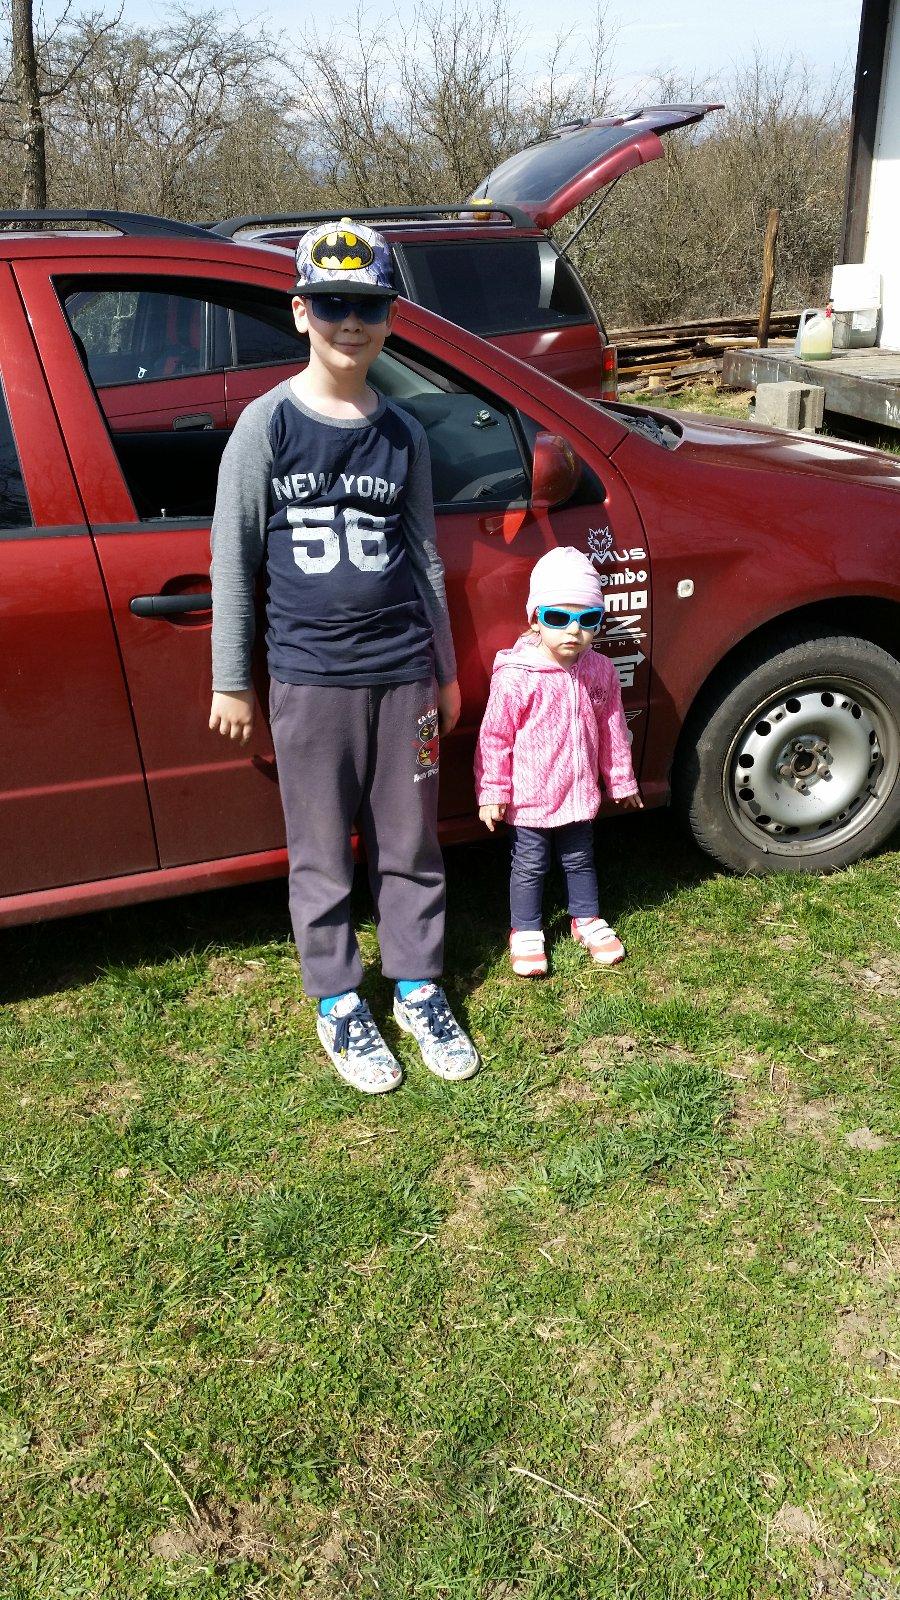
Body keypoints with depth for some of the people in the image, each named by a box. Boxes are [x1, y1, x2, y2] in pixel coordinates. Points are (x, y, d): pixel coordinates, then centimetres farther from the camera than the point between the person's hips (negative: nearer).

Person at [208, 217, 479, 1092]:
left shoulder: (402, 434, 7)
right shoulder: (267, 425, -4)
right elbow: (233, 559, -2)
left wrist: (446, 669, 15)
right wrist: (230, 682, -2)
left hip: (402, 670, 3)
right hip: (307, 677, -3)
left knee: (410, 845, 11)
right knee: (321, 855, 7)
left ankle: (417, 989, 28)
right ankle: (337, 1003, 24)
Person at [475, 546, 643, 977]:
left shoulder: (600, 671, -4)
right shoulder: (516, 676, -20)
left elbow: (613, 730, 7)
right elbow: (494, 737, -14)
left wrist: (621, 780, 14)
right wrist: (492, 792, -13)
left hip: (579, 793, 4)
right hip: (529, 797, -4)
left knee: (580, 860, 21)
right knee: (530, 865, 11)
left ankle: (586, 919, 40)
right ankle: (525, 932, 27)